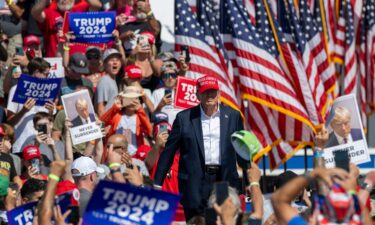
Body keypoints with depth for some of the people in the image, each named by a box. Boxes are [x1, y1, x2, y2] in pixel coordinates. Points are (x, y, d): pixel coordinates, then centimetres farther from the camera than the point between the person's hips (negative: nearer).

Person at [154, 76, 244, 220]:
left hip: (224, 180, 1)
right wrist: (157, 183, 3)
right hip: (195, 184, -1)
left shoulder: (232, 116, 7)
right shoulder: (184, 118, 3)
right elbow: (168, 152, 5)